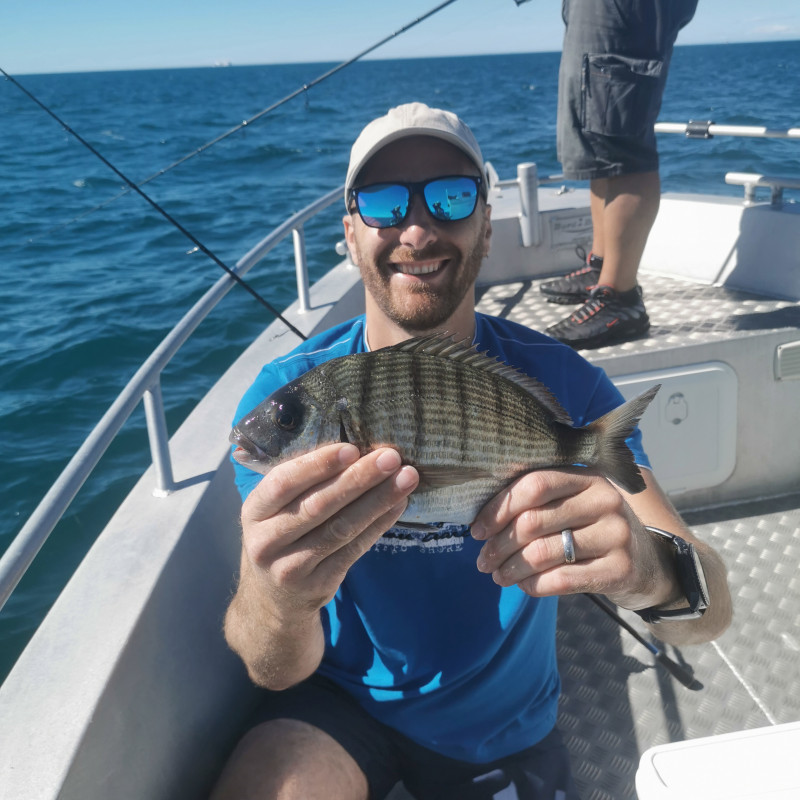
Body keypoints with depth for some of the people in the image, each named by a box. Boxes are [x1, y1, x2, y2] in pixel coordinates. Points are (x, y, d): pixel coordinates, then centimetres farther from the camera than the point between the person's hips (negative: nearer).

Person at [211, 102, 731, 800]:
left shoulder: (560, 384, -17)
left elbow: (711, 612, -22)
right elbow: (273, 670, -24)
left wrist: (657, 573, -47)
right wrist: (279, 598, -48)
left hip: (502, 732, 2)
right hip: (342, 700, -1)